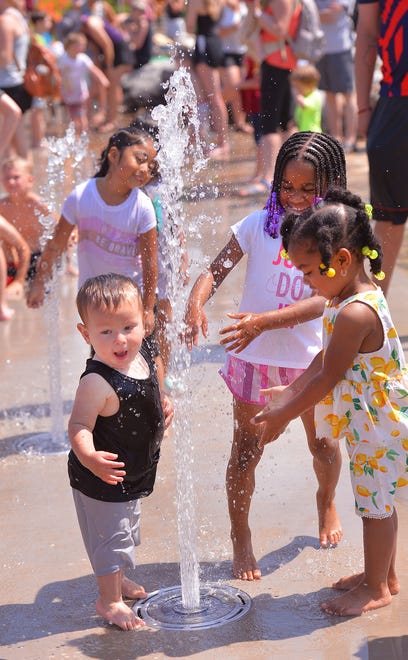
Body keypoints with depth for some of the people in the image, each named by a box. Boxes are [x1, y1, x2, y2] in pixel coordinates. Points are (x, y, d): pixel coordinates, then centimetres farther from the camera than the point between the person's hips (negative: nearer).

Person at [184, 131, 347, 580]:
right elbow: (216, 269, -7)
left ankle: (326, 502, 50)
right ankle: (240, 538, 25)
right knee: (246, 451, 7)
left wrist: (264, 320, -33)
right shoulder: (259, 224, -7)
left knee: (323, 445, 17)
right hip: (255, 358, 0)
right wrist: (196, 303, -29)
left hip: (311, 360, 0)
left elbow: (324, 299, -20)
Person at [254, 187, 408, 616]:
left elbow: (329, 378, -24)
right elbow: (325, 358, 12)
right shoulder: (351, 298, 2)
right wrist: (292, 392, 10)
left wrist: (284, 416, -15)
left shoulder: (355, 313, -29)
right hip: (369, 421, 9)